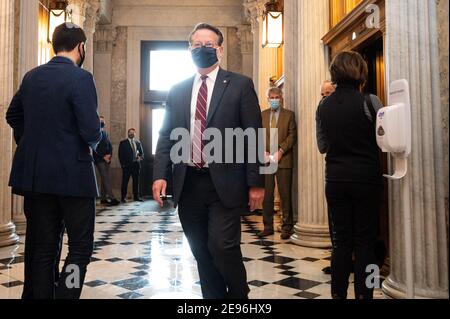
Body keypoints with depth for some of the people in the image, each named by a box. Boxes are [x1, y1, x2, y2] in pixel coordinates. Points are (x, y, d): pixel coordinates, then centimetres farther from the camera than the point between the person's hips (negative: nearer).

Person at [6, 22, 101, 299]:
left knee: (42, 247, 13)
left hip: (35, 173, 7)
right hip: (73, 174, -7)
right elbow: (91, 132, -19)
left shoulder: (31, 77, 8)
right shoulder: (81, 78, -13)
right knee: (81, 246, 4)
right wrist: (95, 140, 2)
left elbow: (13, 115, 20)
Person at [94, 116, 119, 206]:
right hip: (99, 159, -6)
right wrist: (103, 156, -11)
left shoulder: (105, 133, 19)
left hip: (106, 159, 6)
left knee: (104, 179, 5)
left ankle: (103, 198, 9)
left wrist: (109, 155, -1)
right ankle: (112, 198, -20)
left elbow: (110, 145, 16)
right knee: (105, 179, -13)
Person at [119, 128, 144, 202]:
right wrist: (122, 164, -7)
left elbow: (142, 153, 17)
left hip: (136, 164, 3)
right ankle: (123, 197, 2)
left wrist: (140, 157, -6)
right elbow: (120, 154, 2)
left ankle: (136, 197, 11)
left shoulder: (138, 143, 15)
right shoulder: (123, 143, 6)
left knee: (136, 181, 5)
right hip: (127, 165, -3)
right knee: (125, 181, -2)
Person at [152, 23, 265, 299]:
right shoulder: (178, 91, 13)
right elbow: (166, 135, 13)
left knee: (223, 246, -11)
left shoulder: (240, 85, 2)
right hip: (188, 184, 4)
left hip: (224, 183, -4)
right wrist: (160, 174, 0)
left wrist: (256, 182, -7)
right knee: (202, 252, 10)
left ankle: (240, 296, 15)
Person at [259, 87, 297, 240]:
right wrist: (264, 152, -5)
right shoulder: (262, 115, 13)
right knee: (266, 195, 5)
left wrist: (280, 152, -11)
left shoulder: (289, 115, 5)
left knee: (285, 195, 0)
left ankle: (286, 227, 9)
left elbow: (292, 136, -1)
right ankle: (268, 226, 15)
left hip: (283, 159, -2)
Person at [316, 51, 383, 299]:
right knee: (365, 241, 6)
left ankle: (338, 294, 15)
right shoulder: (369, 102, -10)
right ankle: (363, 294, 10)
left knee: (341, 241, 10)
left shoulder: (324, 106, 1)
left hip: (336, 179, 3)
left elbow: (322, 146, 8)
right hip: (366, 178, -3)